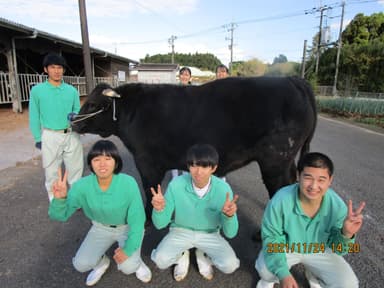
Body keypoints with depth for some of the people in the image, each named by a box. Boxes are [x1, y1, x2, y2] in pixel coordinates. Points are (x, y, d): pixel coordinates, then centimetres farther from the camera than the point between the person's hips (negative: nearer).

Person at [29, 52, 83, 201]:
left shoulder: (72, 90, 4)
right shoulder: (37, 90, -1)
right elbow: (34, 116, 2)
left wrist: (74, 115, -15)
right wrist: (38, 138, 1)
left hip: (72, 135, 2)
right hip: (50, 136, -2)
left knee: (75, 168, 11)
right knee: (52, 170, 9)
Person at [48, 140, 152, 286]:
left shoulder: (128, 183, -32)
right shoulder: (82, 186, -24)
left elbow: (137, 219, -22)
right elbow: (59, 216, -18)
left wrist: (128, 249, -20)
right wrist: (59, 198, -39)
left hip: (128, 228, -3)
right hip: (101, 228, 3)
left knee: (127, 267, -19)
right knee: (80, 264, -9)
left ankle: (135, 260, 17)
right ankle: (102, 262, 25)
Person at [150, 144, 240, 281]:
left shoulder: (223, 189, -24)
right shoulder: (176, 185, -24)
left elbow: (230, 233, -19)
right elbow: (160, 224, -16)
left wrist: (229, 215, -42)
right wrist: (159, 209, -39)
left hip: (210, 234, 1)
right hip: (181, 231, 0)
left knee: (230, 265, -20)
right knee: (160, 260, -23)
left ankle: (204, 255, 12)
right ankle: (182, 255, 12)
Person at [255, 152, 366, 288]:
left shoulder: (337, 205, -25)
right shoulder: (281, 200, -33)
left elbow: (337, 248, -13)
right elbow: (271, 237, -20)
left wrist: (346, 234, -36)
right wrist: (283, 273, -29)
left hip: (318, 250, 3)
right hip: (286, 247, -3)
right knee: (265, 267, -29)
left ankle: (313, 275, 22)